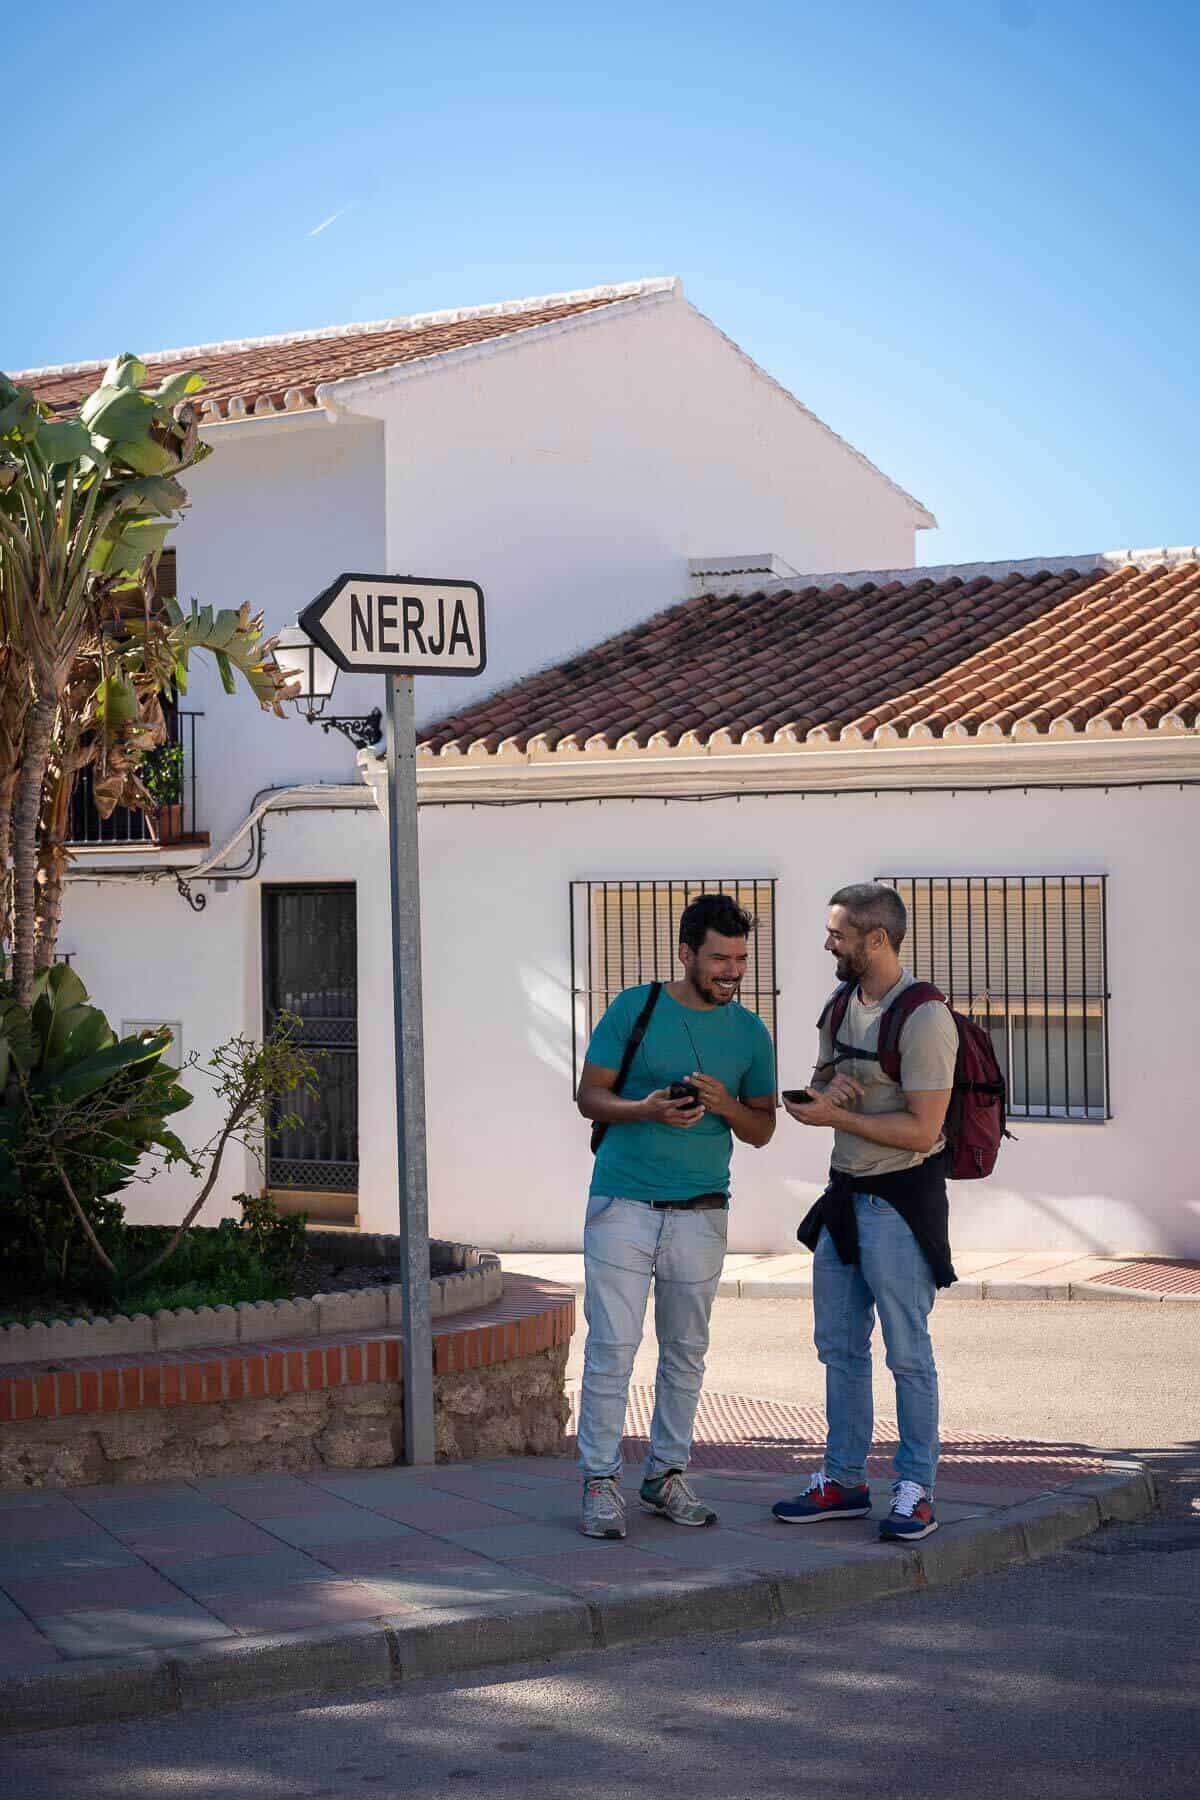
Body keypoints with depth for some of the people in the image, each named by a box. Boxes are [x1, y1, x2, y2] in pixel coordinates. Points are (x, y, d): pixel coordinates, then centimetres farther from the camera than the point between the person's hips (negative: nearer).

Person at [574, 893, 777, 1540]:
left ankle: (667, 1474, 20)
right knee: (612, 1346, -5)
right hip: (622, 1203, -3)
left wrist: (726, 1105, -12)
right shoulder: (632, 1009, -2)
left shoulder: (750, 1033, 6)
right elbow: (589, 1095, 1)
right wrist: (647, 1109, -18)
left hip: (700, 1213, 3)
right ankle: (600, 1481, 1)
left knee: (686, 1351, 9)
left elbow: (762, 1130, 10)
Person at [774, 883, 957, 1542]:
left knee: (907, 1351, -3)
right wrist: (830, 1082, -2)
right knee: (839, 1346, 12)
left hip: (900, 1197, -8)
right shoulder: (842, 1006, 9)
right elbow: (821, 1078, 23)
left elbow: (922, 1131, -19)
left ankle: (916, 1490, 5)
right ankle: (844, 1481, 20)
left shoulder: (924, 1019, -17)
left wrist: (836, 1116, -19)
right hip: (845, 1192, 8)